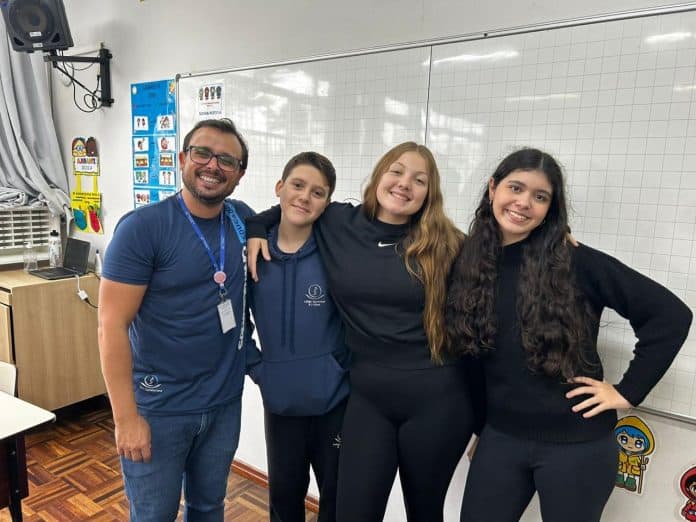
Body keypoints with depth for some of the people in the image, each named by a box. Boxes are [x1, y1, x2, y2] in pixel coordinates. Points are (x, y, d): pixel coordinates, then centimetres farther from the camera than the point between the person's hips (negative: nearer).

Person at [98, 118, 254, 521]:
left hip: (225, 402, 4)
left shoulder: (244, 220, 0)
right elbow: (112, 326, -15)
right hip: (158, 406, -4)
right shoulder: (142, 227, -15)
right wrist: (126, 417, -17)